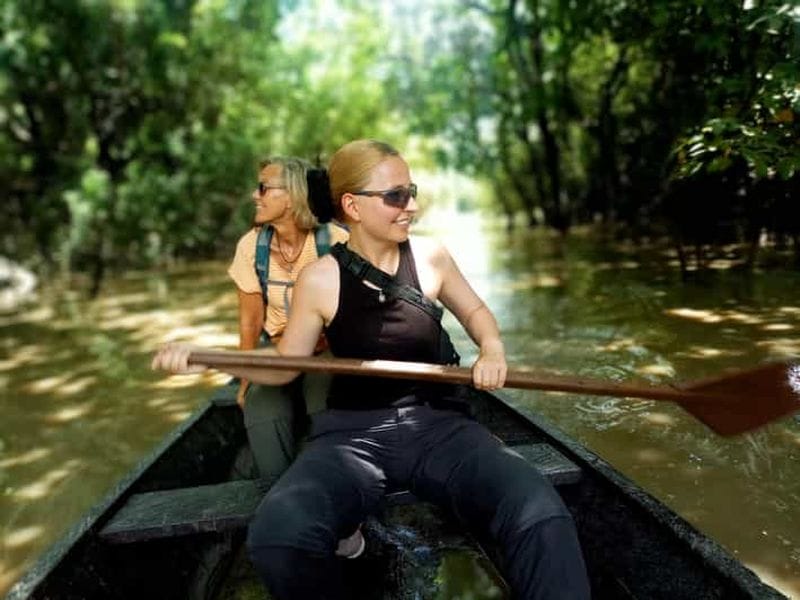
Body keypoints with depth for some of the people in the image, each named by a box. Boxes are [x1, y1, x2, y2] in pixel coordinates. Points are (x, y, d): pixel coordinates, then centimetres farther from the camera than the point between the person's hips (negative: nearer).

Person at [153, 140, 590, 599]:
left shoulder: (430, 257, 2)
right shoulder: (320, 280, -3)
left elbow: (474, 311, 18)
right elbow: (286, 364, 8)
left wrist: (492, 348, -4)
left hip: (437, 423, 1)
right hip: (352, 431, 0)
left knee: (542, 518, -29)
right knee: (279, 536, -32)